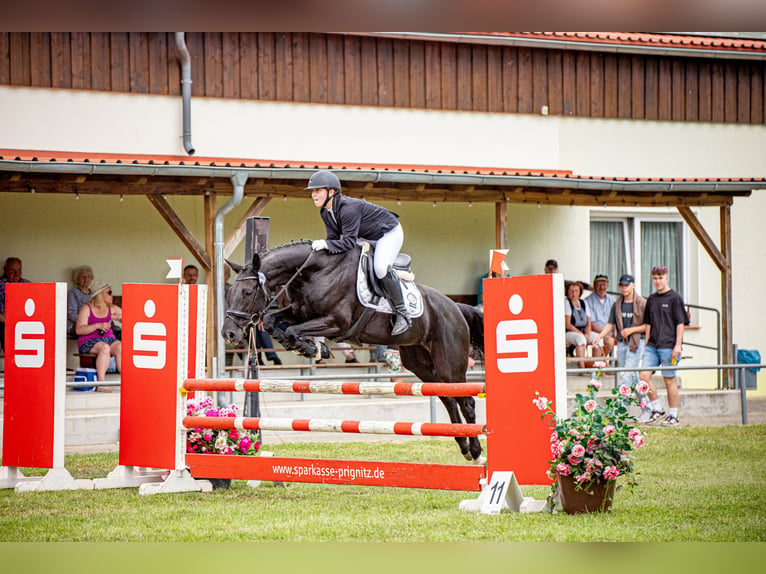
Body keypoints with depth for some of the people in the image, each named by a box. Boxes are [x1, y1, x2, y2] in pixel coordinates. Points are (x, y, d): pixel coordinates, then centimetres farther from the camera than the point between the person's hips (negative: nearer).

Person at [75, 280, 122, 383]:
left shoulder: (112, 308, 15)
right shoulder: (87, 308, 0)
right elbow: (79, 330, -9)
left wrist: (119, 317, -3)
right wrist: (97, 326, -21)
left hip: (109, 339, 4)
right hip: (89, 341, -4)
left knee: (120, 348, -29)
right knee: (105, 348, -36)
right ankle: (101, 381, -42)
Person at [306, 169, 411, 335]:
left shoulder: (348, 208, -34)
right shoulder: (325, 212, -5)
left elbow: (349, 242, -35)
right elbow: (334, 238, -4)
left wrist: (325, 244, -42)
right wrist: (321, 247, -21)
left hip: (390, 233, -10)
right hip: (368, 237, 10)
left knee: (381, 267, -30)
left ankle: (402, 314, -17)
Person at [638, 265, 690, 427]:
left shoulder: (675, 298, -3)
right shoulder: (651, 299, 15)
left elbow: (681, 323, -6)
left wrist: (678, 345, -13)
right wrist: (647, 344, 17)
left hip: (668, 346, -6)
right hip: (653, 345, 6)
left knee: (669, 380, -1)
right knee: (644, 375, -6)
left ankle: (673, 416, 8)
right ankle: (657, 410, 6)